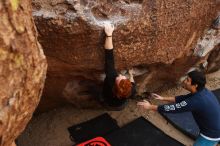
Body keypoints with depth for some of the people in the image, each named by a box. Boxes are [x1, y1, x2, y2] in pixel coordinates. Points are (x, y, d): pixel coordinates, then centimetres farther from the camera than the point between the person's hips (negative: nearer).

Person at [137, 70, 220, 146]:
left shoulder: (196, 101, -34)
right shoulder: (202, 91, -6)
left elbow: (173, 108, -29)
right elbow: (183, 98, 6)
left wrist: (150, 107, -20)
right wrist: (163, 98, 7)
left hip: (211, 134, -8)